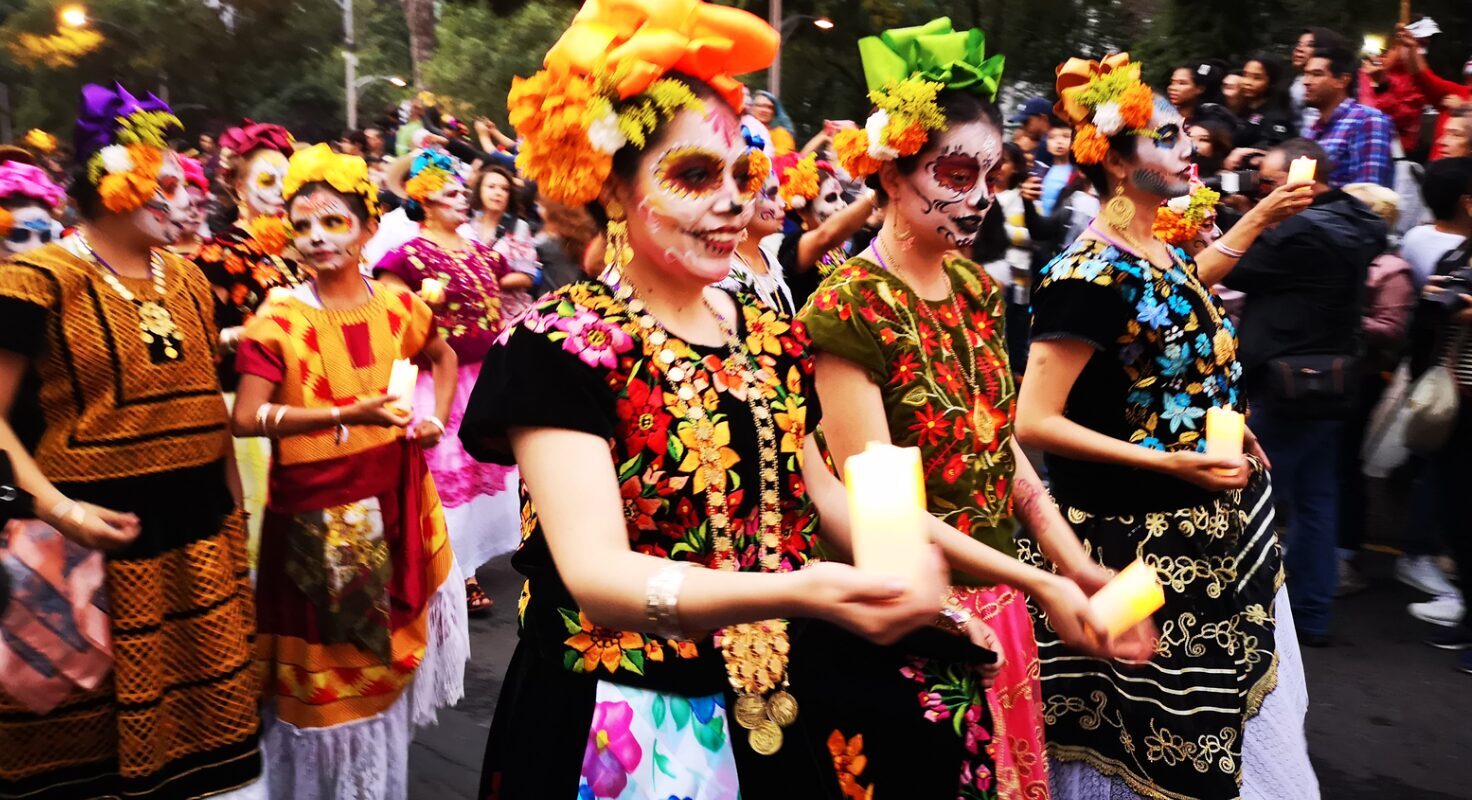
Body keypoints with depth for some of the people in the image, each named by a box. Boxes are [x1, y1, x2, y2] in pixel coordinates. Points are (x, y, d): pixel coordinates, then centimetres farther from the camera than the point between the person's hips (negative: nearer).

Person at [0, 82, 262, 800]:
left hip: (199, 533, 6)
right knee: (94, 728, 8)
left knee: (204, 714, 13)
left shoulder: (187, 279, 10)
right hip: (102, 534, -5)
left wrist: (234, 517, 15)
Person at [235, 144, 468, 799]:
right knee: (326, 663, 6)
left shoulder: (397, 305, 2)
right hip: (316, 511, -4)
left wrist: (437, 417, 5)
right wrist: (349, 414, -27)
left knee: (387, 644, 16)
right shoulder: (278, 318, -10)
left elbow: (442, 357, 21)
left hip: (395, 499, 4)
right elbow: (246, 419, -17)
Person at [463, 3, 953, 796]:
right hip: (624, 731, -6)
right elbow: (596, 573, -28)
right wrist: (800, 592, -42)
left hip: (778, 711, 6)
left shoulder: (770, 336, 3)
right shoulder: (560, 345, -16)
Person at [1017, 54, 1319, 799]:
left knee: (1217, 720, 20)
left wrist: (1262, 215, 31)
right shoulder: (1090, 274, -21)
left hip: (1214, 528, 9)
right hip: (1141, 541, -9)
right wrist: (1168, 462, -25)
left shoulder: (1162, 252, 6)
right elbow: (1034, 422, -23)